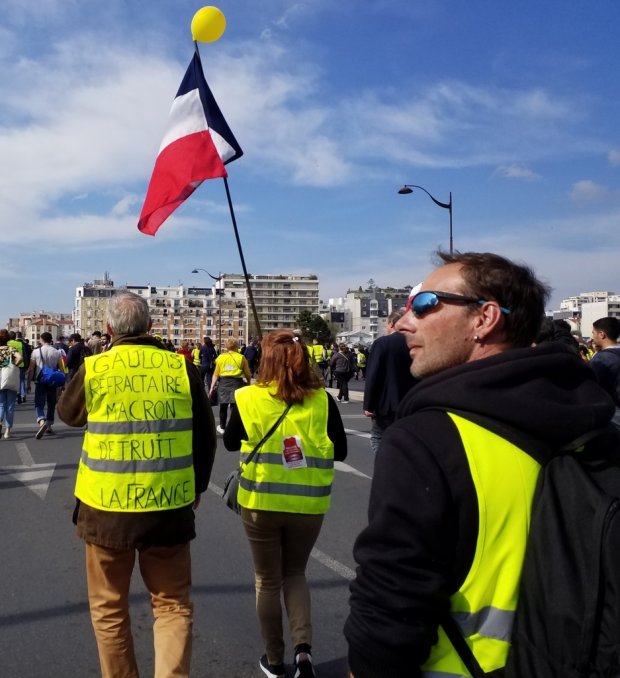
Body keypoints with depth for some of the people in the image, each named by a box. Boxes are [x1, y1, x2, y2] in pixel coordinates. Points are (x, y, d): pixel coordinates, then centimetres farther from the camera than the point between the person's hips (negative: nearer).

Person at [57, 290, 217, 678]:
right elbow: (206, 436, 4)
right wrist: (197, 487, 18)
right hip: (169, 508, 1)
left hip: (105, 507, 0)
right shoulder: (180, 368, -4)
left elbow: (67, 413, 16)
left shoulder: (93, 369, -6)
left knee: (109, 608, 19)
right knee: (173, 605, 15)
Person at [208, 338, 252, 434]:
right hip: (236, 382, -2)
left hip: (223, 382, 2)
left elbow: (216, 374, 2)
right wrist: (249, 383, 20)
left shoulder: (220, 357, 5)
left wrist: (212, 387, 5)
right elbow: (247, 374, 3)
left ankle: (222, 427, 28)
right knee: (235, 406, 0)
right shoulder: (241, 357, 1)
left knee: (223, 406, 15)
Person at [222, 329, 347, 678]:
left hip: (261, 503, -1)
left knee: (268, 581, 17)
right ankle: (303, 647, 7)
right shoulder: (322, 400, -9)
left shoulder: (248, 398, -10)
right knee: (295, 573, 23)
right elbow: (340, 451, -2)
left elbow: (230, 442, 4)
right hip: (308, 504, 1)